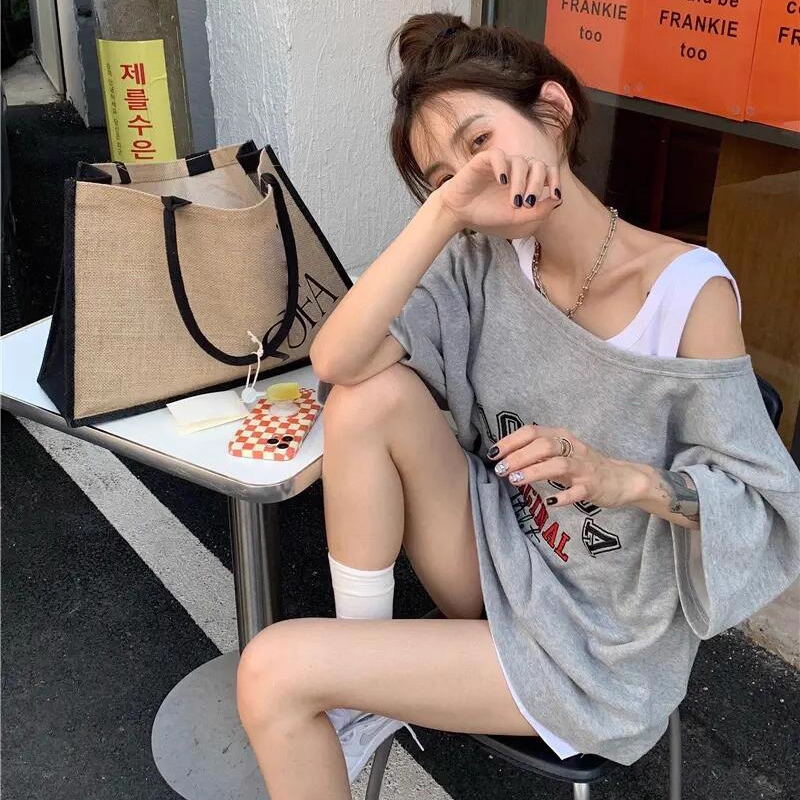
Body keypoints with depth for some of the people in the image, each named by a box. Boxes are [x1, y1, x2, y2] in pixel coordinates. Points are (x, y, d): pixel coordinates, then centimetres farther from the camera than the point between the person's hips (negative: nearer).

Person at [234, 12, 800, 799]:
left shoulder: (689, 292, -20)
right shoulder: (485, 262, -7)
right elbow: (335, 361, -21)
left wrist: (627, 480, -31)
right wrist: (441, 213, -29)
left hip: (594, 642, -5)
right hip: (496, 559, 5)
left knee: (274, 673, -16)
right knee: (373, 394, -21)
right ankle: (362, 657, -4)